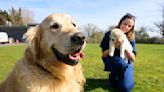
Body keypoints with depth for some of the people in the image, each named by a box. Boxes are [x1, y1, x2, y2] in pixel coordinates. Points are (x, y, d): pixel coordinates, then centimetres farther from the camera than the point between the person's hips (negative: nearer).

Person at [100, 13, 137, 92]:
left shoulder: (131, 38, -6)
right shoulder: (109, 34, -11)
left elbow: (133, 59, -10)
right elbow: (104, 55, -10)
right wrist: (114, 46, -27)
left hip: (126, 63, 2)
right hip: (111, 61, -1)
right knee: (121, 63, -37)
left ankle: (119, 75, 14)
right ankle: (113, 76, -3)